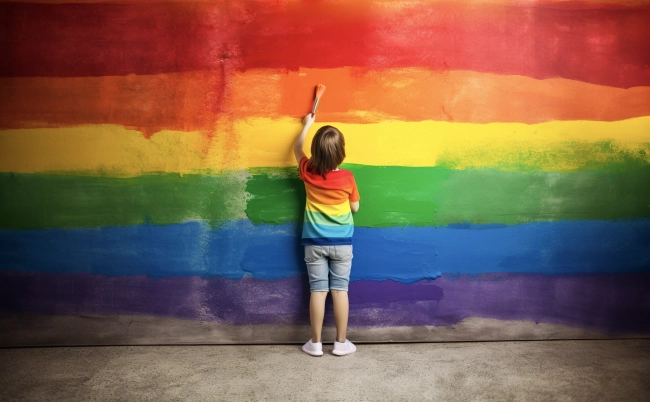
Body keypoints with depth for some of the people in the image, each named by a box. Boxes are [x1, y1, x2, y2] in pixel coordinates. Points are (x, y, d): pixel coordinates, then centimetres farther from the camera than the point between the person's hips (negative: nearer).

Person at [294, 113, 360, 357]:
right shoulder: (347, 178, -11)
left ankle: (315, 343, 13)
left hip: (314, 242, 1)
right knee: (340, 290, 5)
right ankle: (341, 342, 14)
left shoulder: (308, 172, -7)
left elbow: (297, 149, 14)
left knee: (317, 290, 5)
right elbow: (355, 207, 3)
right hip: (341, 242, -1)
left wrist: (307, 124, 25)